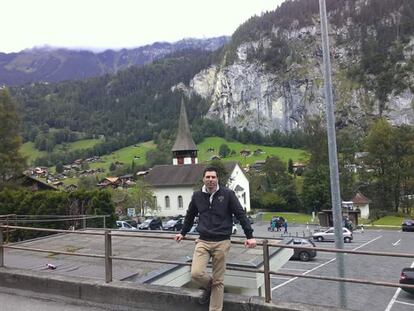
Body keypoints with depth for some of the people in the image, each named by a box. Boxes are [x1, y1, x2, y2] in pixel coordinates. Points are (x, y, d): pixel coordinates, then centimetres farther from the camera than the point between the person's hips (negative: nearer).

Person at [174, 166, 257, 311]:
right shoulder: (197, 196, 5)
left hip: (222, 242, -2)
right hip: (203, 241, 2)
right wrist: (183, 233, 29)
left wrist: (249, 236, -6)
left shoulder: (227, 194, -5)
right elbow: (190, 216, 21)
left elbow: (241, 214, -2)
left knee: (218, 281, 3)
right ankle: (208, 286, 21)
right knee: (196, 273, -13)